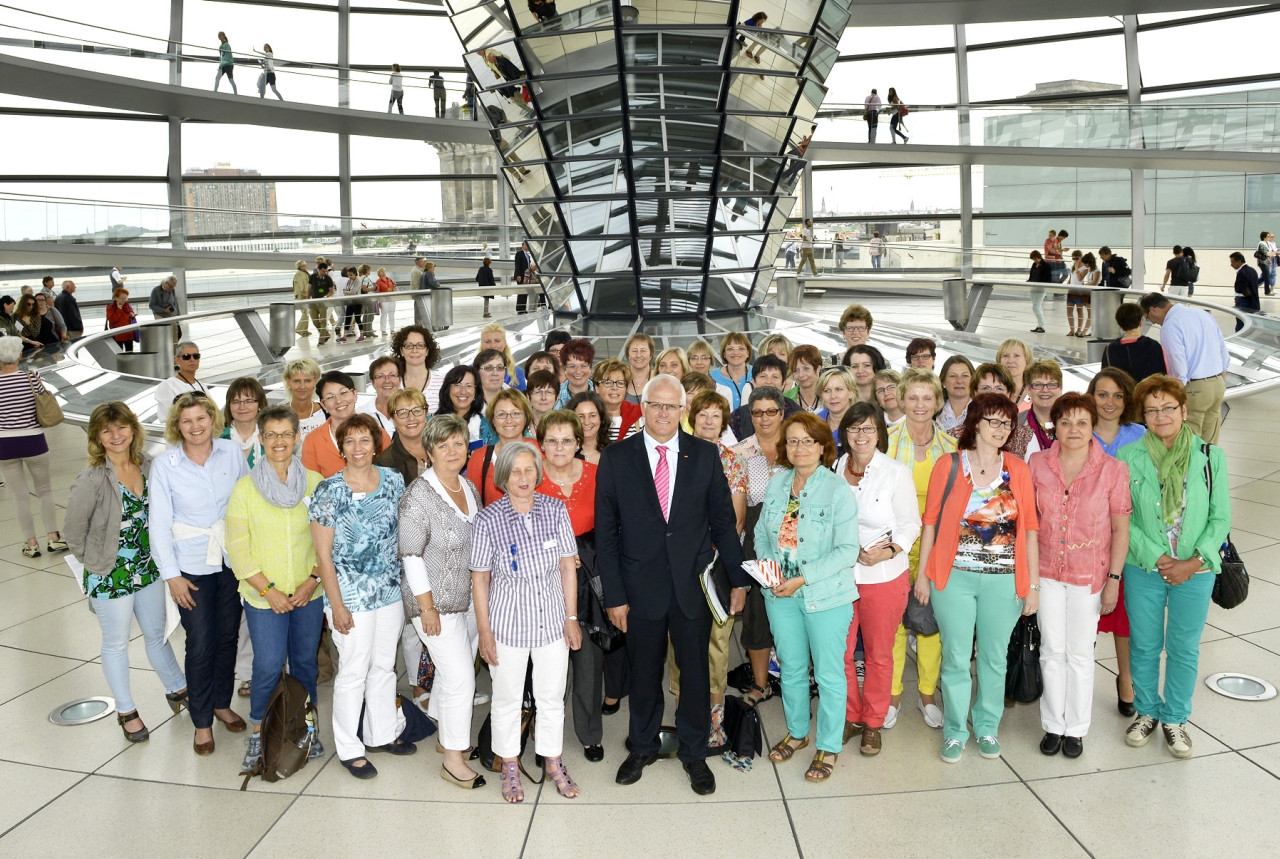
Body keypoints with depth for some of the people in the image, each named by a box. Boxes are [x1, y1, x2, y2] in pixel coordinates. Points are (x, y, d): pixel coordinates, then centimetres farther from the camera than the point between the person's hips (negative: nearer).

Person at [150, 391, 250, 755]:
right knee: (200, 643, 2)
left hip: (232, 559, 2)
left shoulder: (232, 452, -4)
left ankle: (222, 703, 34)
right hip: (192, 565, -2)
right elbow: (159, 524, -7)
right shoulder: (164, 465, -9)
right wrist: (171, 575, -9)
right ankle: (202, 721, 17)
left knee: (228, 635, 13)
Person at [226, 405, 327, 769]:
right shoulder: (245, 487, -5)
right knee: (268, 667, 0)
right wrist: (269, 590, -11)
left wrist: (312, 581, -8)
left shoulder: (314, 482, -1)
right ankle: (258, 733, 22)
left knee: (305, 662, 12)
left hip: (309, 594, 2)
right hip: (264, 596, -2)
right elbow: (237, 548, -6)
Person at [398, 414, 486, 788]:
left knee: (452, 671, 17)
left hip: (470, 598, 7)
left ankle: (447, 735, 37)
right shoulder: (419, 495, -17)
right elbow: (411, 556, -16)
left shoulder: (469, 488, 6)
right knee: (461, 678, -6)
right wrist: (427, 607, -17)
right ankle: (453, 759, 8)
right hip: (437, 602, -7)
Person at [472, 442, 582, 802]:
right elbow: (480, 578, -6)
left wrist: (571, 618, 0)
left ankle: (554, 763, 34)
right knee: (507, 698, 13)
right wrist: (484, 631, -5)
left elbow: (568, 566, 0)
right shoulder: (488, 519, -12)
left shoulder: (555, 509, -6)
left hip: (552, 620, 2)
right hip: (508, 622, -2)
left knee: (552, 697, 14)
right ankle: (510, 766, 33)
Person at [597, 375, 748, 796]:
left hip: (693, 583, 1)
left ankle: (694, 752, 32)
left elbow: (723, 520, 4)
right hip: (641, 586, -1)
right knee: (643, 672, 14)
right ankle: (642, 747, 36)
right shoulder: (616, 457, -3)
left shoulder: (705, 455, 0)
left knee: (695, 670, 11)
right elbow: (605, 531, -3)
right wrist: (614, 594, -6)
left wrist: (738, 578, 2)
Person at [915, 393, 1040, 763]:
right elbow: (931, 522, 1)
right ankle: (955, 730, 20)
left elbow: (1030, 528, 3)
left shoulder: (1018, 470, 4)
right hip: (954, 577, -1)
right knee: (955, 658, 5)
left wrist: (1033, 583, 0)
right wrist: (922, 575, 0)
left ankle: (988, 727, 28)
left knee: (994, 658, 12)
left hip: (1004, 580, 1)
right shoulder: (948, 466, 0)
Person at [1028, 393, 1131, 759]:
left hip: (1089, 574, -2)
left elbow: (1120, 528, -5)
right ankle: (1053, 725, 25)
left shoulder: (1112, 469, -9)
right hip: (1046, 571, 2)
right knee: (1052, 650, 11)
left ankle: (1075, 728, 25)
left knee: (1080, 653, 9)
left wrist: (1114, 579, -7)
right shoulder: (1037, 464, -3)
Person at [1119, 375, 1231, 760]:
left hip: (1195, 571, 0)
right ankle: (1147, 711, 33)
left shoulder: (1211, 456, -4)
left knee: (1184, 649, 11)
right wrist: (1156, 557, -14)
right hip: (1144, 569, 0)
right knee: (1144, 646, 12)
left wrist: (1194, 562, -13)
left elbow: (1221, 517, -3)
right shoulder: (1128, 458, -7)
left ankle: (1175, 718, 30)